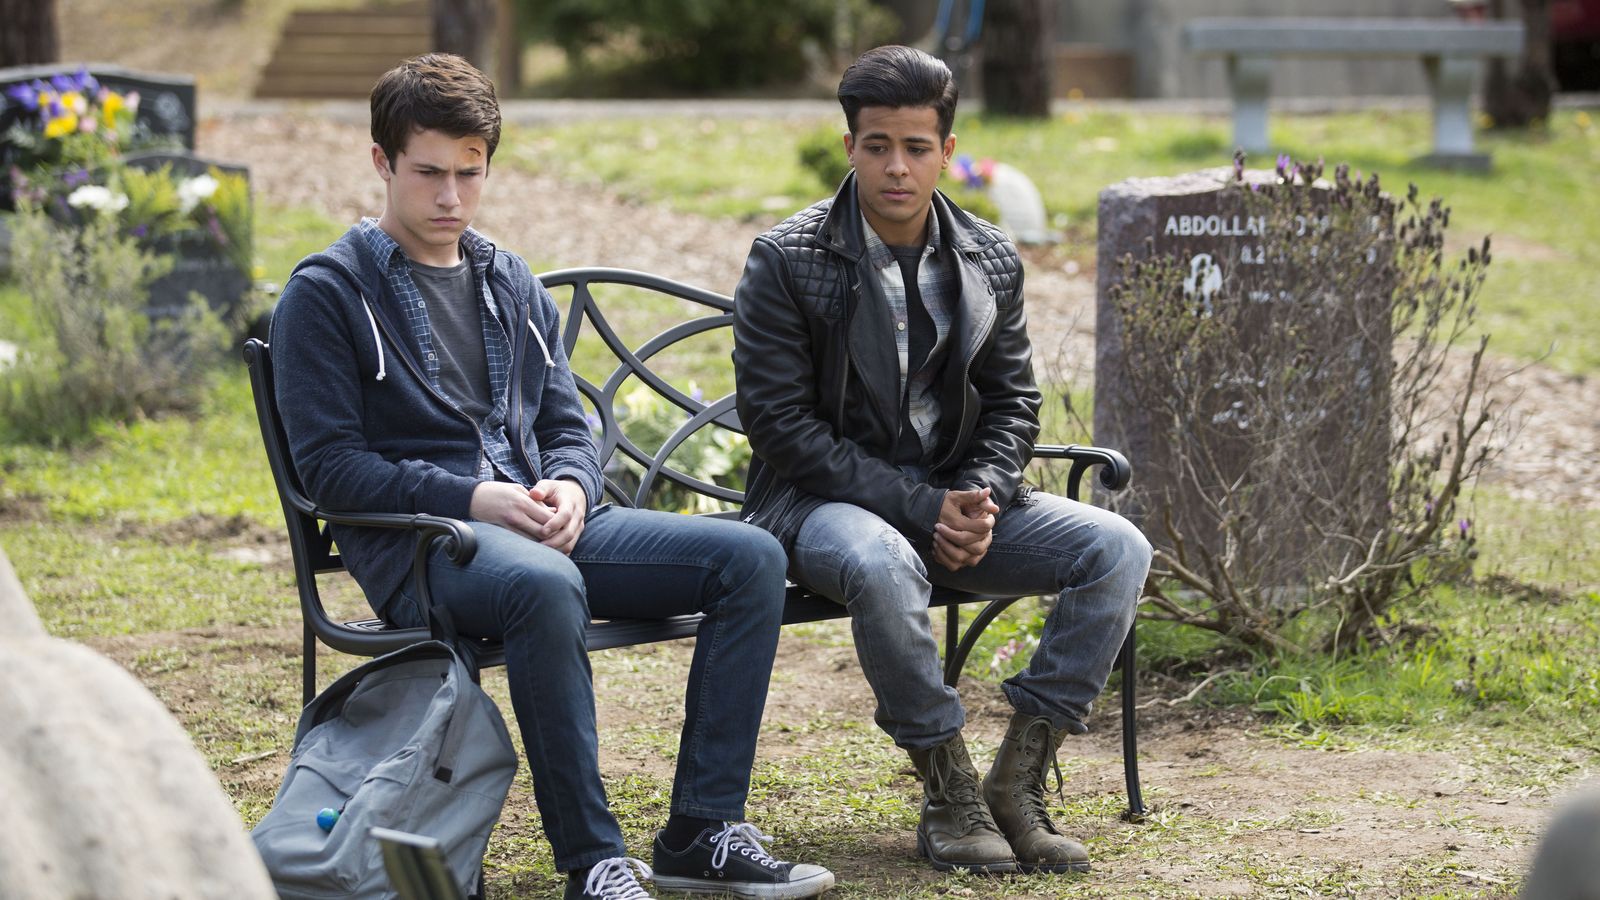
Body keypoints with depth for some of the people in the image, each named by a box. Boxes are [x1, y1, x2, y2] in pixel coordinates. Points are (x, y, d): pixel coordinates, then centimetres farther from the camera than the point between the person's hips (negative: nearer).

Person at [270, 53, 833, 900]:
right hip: (414, 538, -7)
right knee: (544, 584, -41)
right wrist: (473, 499, -18)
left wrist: (569, 489, -4)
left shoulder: (513, 287, 22)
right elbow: (331, 465, -7)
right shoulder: (327, 292, 1)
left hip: (537, 522, 7)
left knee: (749, 557, -13)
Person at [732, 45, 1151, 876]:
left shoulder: (990, 263, 5)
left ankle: (1016, 784, -13)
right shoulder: (786, 262, -10)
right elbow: (781, 423, -14)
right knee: (883, 565, -40)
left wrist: (979, 497, -11)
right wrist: (920, 508, -20)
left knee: (1117, 549, -15)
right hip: (822, 502, -5)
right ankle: (950, 794, -22)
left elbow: (1011, 403, 12)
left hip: (953, 501, 5)